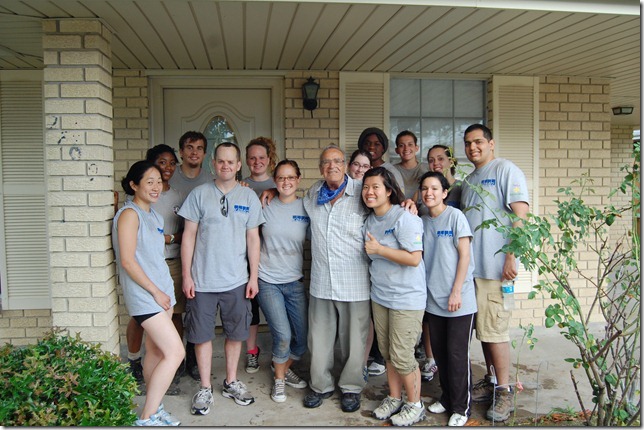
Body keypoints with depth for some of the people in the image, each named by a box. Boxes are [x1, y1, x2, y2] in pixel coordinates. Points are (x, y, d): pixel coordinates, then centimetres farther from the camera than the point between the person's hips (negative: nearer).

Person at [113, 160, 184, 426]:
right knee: (175, 352, -11)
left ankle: (154, 409, 24)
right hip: (144, 294, -8)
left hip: (162, 291, 8)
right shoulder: (129, 214, -12)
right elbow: (127, 260, -17)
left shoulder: (154, 215, 14)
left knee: (156, 351, 13)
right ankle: (146, 419, 0)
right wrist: (155, 292, -14)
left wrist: (166, 290, 14)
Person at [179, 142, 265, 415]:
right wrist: (186, 275, -5)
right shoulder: (199, 194, -1)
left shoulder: (249, 197, 3)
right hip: (202, 279, -1)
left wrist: (253, 277, 1)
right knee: (202, 334, 7)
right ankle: (205, 388, 22)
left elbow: (253, 239, 5)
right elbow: (189, 236, -1)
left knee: (235, 333, 12)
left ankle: (231, 383, 30)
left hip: (236, 280, 2)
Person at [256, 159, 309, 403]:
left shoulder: (306, 208, -1)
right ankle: (279, 380, 22)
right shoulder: (266, 206, -3)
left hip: (295, 281, 2)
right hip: (268, 280, -2)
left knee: (304, 337, 7)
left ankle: (284, 367, 38)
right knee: (283, 335, -8)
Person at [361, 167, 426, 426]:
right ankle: (394, 398, 35)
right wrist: (371, 250, 2)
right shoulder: (369, 220, 8)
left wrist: (378, 249, -20)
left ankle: (415, 405, 22)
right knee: (387, 353, 17)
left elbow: (414, 258, -24)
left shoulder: (404, 218, -17)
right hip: (379, 296, 7)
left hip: (407, 298, -7)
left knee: (402, 356, 0)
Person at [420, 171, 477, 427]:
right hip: (434, 300, 6)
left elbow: (464, 256, -11)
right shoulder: (422, 221, 8)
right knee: (439, 352, 14)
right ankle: (447, 397, 32)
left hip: (459, 300, -6)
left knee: (457, 354, 1)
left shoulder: (455, 216, -8)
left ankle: (462, 407, 17)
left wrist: (456, 292, -13)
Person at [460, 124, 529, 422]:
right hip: (471, 264, 8)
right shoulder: (468, 180, 19)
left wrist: (511, 257, -19)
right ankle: (491, 381, 27)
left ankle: (503, 391, 10)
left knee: (493, 328, -4)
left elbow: (520, 215, -13)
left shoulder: (505, 170, -5)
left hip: (495, 264, -8)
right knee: (482, 328, 14)